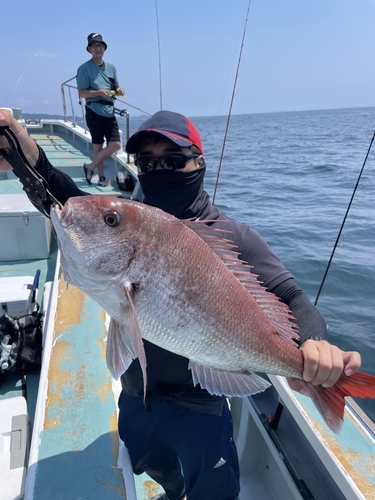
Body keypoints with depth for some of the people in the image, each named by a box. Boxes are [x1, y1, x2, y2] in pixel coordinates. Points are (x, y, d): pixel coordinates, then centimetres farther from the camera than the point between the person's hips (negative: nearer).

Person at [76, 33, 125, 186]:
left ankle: (90, 167, 11)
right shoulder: (84, 68, -2)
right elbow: (82, 93, -6)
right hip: (94, 112, -5)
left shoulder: (111, 68, 14)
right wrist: (99, 92, -21)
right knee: (98, 146, 1)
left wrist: (119, 90, -4)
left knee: (116, 145, -3)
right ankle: (101, 176, 13)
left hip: (110, 111, 5)